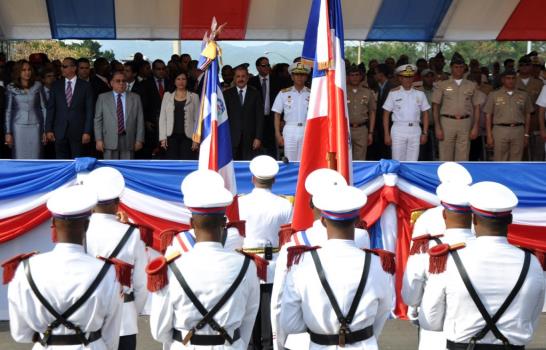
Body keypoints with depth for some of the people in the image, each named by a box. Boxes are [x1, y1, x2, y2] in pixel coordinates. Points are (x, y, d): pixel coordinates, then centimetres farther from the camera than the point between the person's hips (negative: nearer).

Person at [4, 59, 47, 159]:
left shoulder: (37, 86, 2)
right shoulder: (11, 88, 0)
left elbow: (43, 108, 5)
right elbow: (8, 111, 2)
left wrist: (45, 130, 2)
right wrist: (8, 132, -2)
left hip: (35, 127, 1)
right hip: (18, 127, -1)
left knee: (34, 158, 1)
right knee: (19, 158, 0)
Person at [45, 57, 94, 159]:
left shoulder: (85, 86, 2)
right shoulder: (56, 85, 8)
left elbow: (89, 110, 0)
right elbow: (50, 109, 7)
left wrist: (87, 132, -7)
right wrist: (48, 130, 0)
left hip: (77, 131, -2)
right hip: (60, 131, 2)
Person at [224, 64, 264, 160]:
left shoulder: (255, 94, 8)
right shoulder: (227, 94, 8)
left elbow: (259, 117, 4)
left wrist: (258, 138, -5)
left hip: (250, 138, 0)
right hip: (232, 138, 0)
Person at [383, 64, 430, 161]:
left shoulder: (419, 94, 9)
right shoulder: (393, 93, 3)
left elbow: (425, 114, 12)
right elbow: (386, 115, 3)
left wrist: (425, 133, 4)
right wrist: (387, 134, -3)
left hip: (415, 130, 2)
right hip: (398, 130, -2)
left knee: (413, 163, 2)